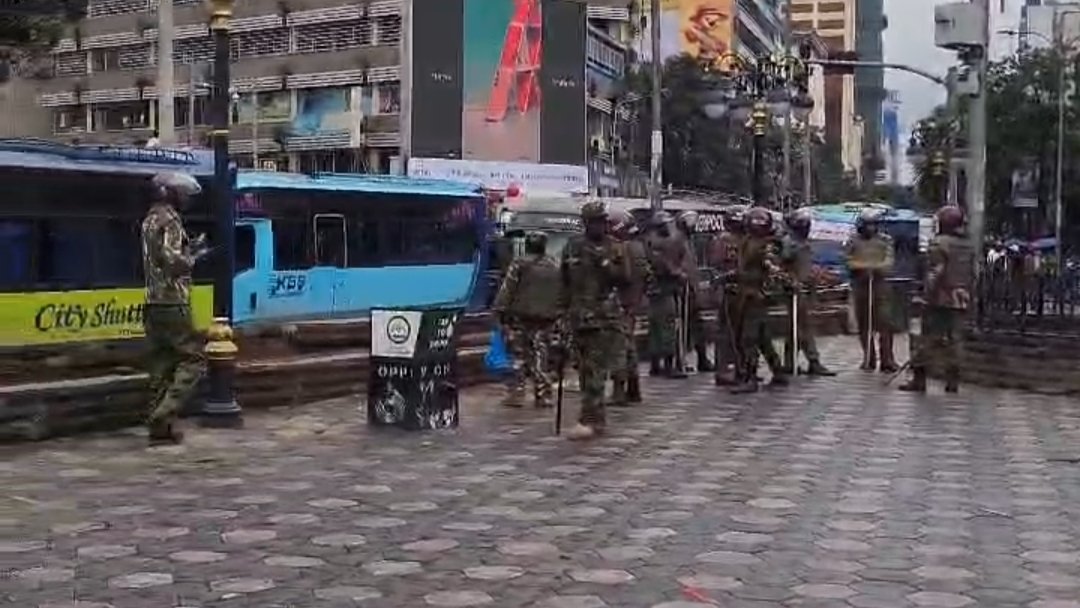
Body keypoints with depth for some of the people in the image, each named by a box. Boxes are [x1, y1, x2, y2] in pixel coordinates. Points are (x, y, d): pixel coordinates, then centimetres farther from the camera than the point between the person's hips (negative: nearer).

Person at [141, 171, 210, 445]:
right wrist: (194, 257, -4)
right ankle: (163, 415, -12)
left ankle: (160, 426, 10)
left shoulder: (150, 220, 18)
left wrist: (191, 247, 16)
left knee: (162, 364, 9)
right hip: (172, 303, -9)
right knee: (192, 357, -4)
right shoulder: (169, 220, -11)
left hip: (154, 302, 9)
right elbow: (172, 261, -21)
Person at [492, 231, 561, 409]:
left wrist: (500, 311, -3)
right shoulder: (555, 266, 9)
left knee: (519, 357, 2)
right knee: (540, 357, 7)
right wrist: (558, 315, 20)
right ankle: (543, 396, 5)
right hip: (546, 318, 4)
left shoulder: (519, 264, -6)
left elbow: (506, 290, -8)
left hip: (521, 317, -4)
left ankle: (516, 394, 1)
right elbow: (563, 294, 13)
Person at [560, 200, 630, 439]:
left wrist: (605, 263, -15)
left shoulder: (615, 248, 4)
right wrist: (563, 310, 12)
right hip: (579, 315, 4)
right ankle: (597, 417, 19)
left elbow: (625, 277, -4)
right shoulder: (573, 246, 9)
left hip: (606, 316, -4)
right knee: (585, 369, 9)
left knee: (596, 369, -12)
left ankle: (589, 420, -15)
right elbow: (564, 281, 14)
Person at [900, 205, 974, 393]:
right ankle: (953, 381, 8)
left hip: (941, 300, -7)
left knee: (928, 339, -2)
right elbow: (972, 274, 15)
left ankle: (919, 379, -1)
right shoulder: (968, 245, 13)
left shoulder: (940, 243, -11)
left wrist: (929, 295, -15)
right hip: (961, 301, 7)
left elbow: (935, 273, -17)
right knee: (953, 341, 9)